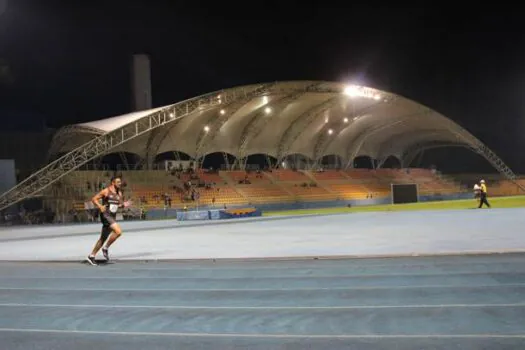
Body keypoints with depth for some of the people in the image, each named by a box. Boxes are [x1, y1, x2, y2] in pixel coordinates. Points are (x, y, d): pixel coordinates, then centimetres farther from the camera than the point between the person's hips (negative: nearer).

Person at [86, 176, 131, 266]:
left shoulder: (119, 193, 11)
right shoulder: (106, 191, -8)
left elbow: (120, 204, 21)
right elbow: (94, 199, -6)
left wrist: (124, 205, -2)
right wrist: (100, 206, -22)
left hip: (112, 217, 8)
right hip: (106, 215, -8)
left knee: (103, 238, 12)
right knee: (118, 231, -24)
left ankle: (91, 256, 23)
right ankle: (106, 248, -6)